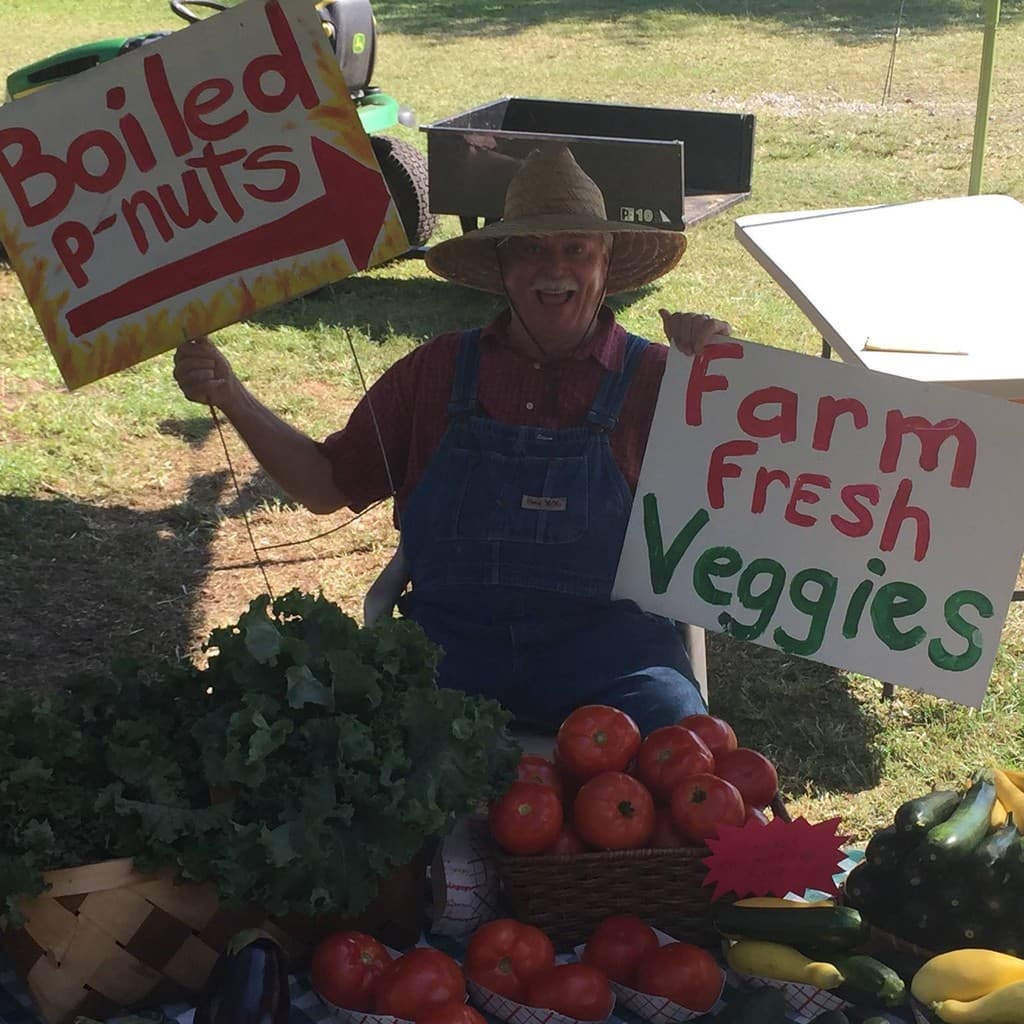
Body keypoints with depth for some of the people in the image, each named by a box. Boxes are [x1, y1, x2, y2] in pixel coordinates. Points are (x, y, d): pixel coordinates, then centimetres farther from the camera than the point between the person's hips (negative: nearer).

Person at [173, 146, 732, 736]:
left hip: (607, 644, -1)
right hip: (451, 637, 1)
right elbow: (328, 485, 18)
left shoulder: (654, 376, 7)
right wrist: (231, 397, 7)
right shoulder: (437, 371, 14)